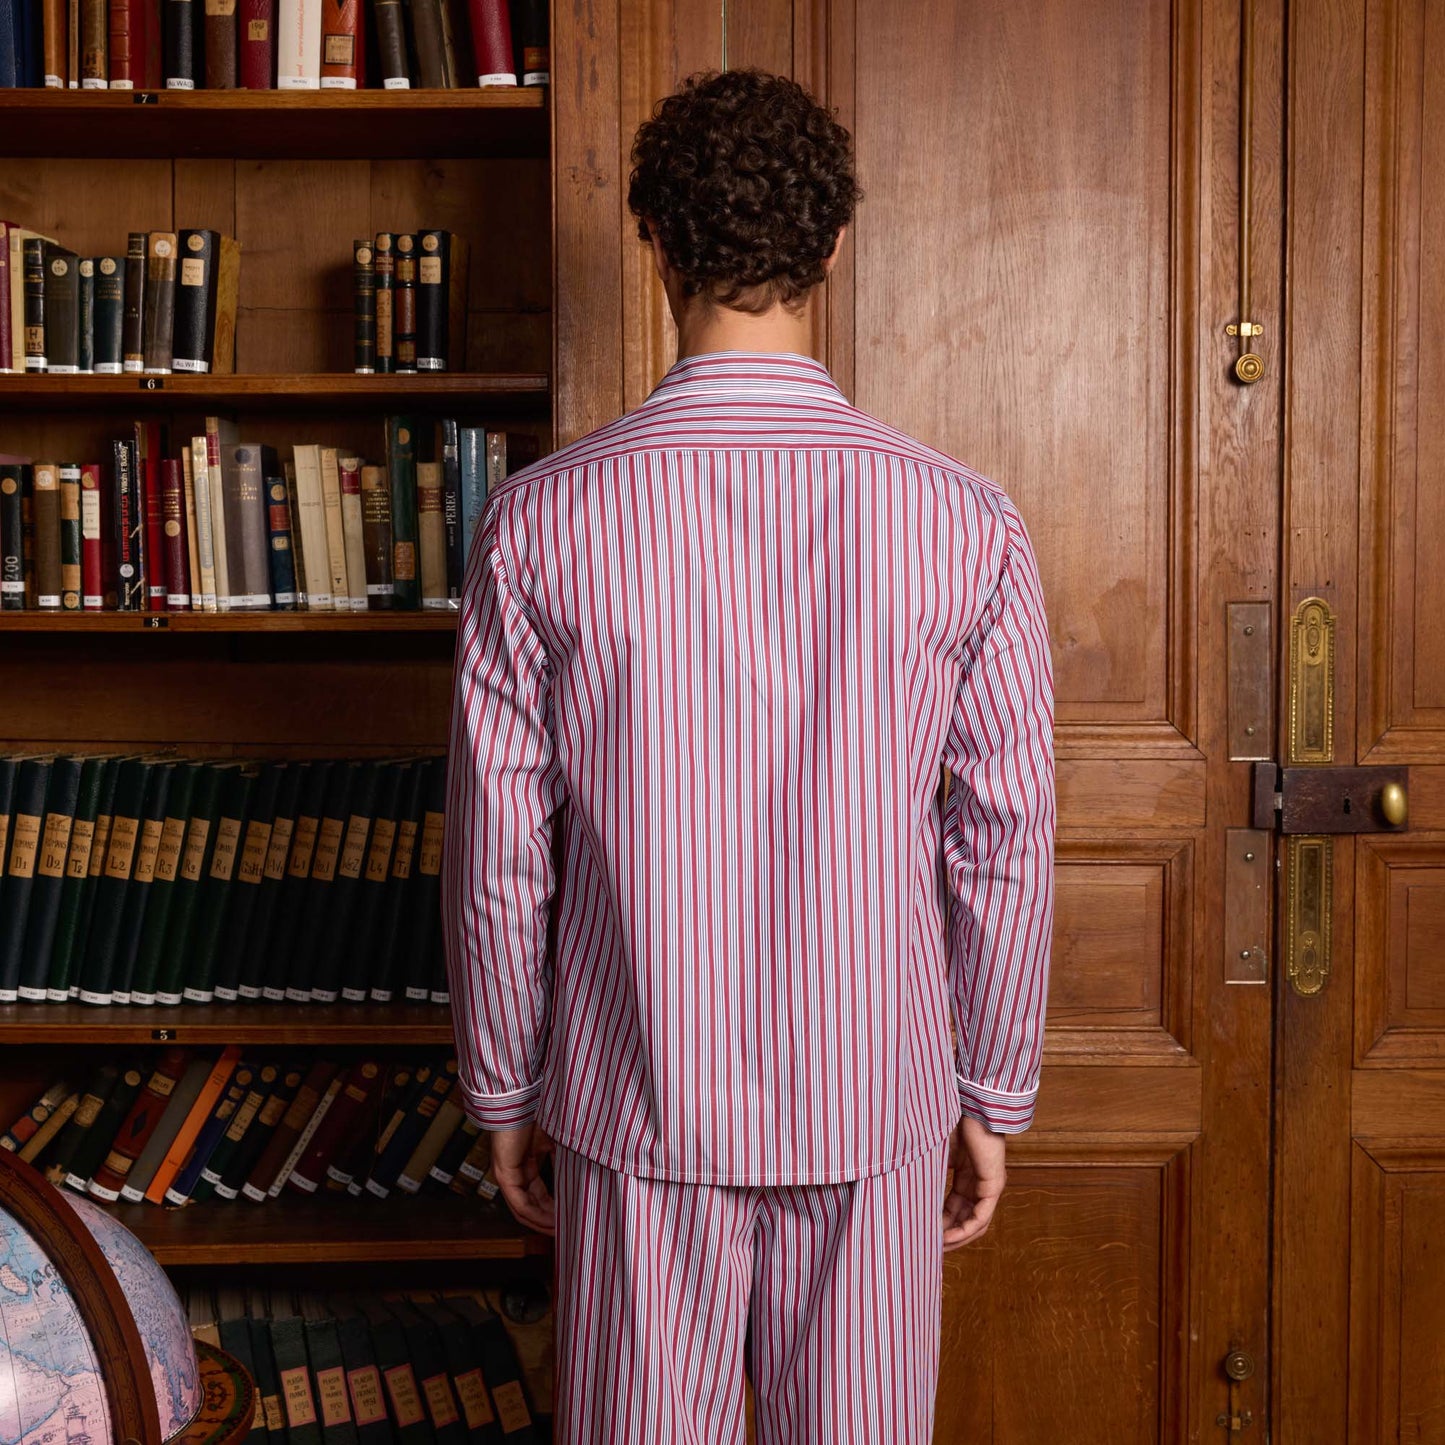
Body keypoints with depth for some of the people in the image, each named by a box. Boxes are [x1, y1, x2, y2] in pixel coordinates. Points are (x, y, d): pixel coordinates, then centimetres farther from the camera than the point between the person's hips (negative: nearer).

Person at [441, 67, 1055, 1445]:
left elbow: (498, 852, -5)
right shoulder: (965, 524, -8)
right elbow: (1004, 842, -3)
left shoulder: (542, 520, -10)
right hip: (874, 1101, 1)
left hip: (640, 1109, 0)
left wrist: (507, 1095, 8)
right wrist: (992, 1098, 9)